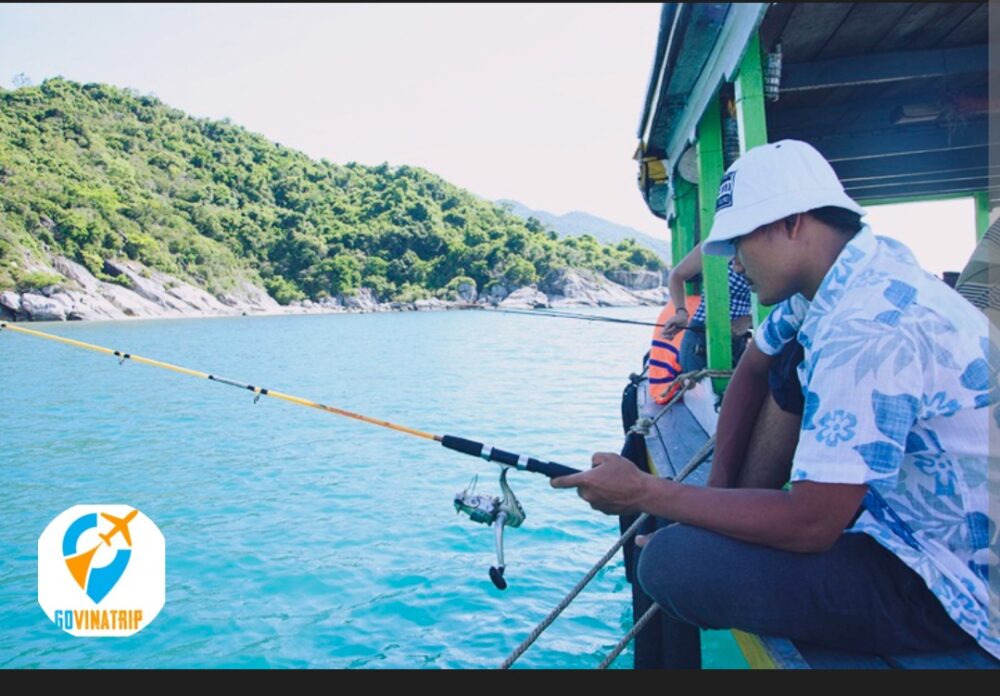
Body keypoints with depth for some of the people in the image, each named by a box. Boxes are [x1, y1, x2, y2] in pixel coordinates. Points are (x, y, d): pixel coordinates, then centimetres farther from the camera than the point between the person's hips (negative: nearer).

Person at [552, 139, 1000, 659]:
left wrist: (646, 493, -21)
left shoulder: (868, 327, -28)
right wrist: (719, 486, 3)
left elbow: (810, 525, -29)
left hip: (953, 581, -9)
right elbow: (750, 370, 12)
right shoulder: (830, 279, 1)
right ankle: (734, 515, 6)